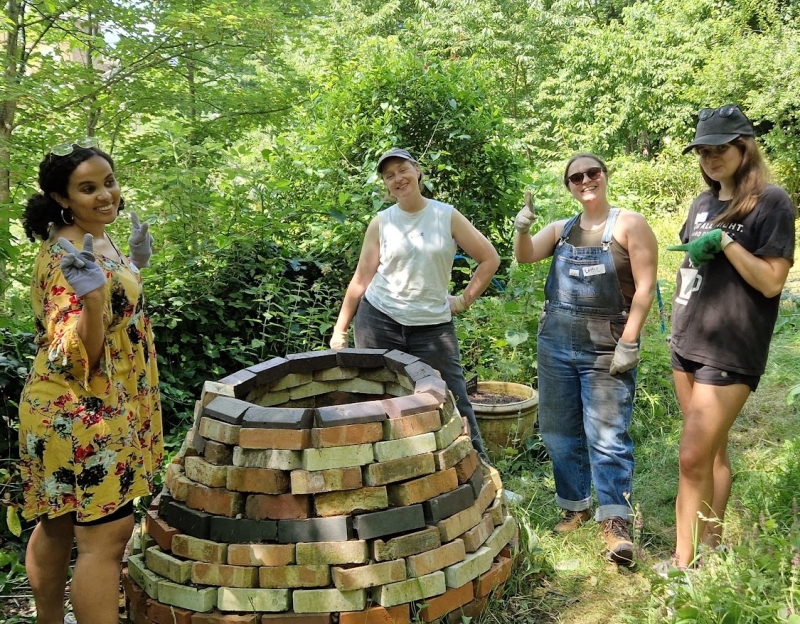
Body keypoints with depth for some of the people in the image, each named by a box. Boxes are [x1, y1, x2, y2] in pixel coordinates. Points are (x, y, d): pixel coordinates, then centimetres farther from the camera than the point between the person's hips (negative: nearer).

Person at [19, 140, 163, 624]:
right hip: (80, 416, -10)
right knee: (107, 536, -7)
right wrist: (93, 292, -38)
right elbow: (76, 354, -25)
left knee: (58, 526, 20)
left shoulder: (99, 239, 9)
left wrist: (135, 265, 14)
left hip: (88, 412, 10)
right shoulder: (66, 256, -20)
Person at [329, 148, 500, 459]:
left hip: (433, 325, 0)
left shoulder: (448, 216, 0)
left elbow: (490, 259, 4)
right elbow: (361, 279, 4)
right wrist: (340, 329, 3)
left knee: (454, 403, 1)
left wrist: (465, 299, 1)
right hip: (379, 322, 1)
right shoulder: (381, 223, 2)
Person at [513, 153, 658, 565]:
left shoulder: (629, 225, -3)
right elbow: (525, 255, -4)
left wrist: (629, 342, -14)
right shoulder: (561, 229, 11)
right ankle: (575, 507, 27)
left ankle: (615, 522, 3)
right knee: (559, 432, 12)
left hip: (607, 348, -5)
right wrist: (522, 228, -24)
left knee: (607, 436, -5)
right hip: (555, 344, 5)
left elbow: (645, 287, -8)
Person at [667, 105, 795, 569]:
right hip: (687, 343, 7)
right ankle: (712, 545, 27)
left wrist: (725, 242, -19)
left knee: (693, 458, -9)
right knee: (712, 450, 15)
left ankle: (683, 566, 3)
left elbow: (772, 281, -15)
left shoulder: (771, 202, -9)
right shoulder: (703, 203, 12)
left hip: (731, 350, -7)